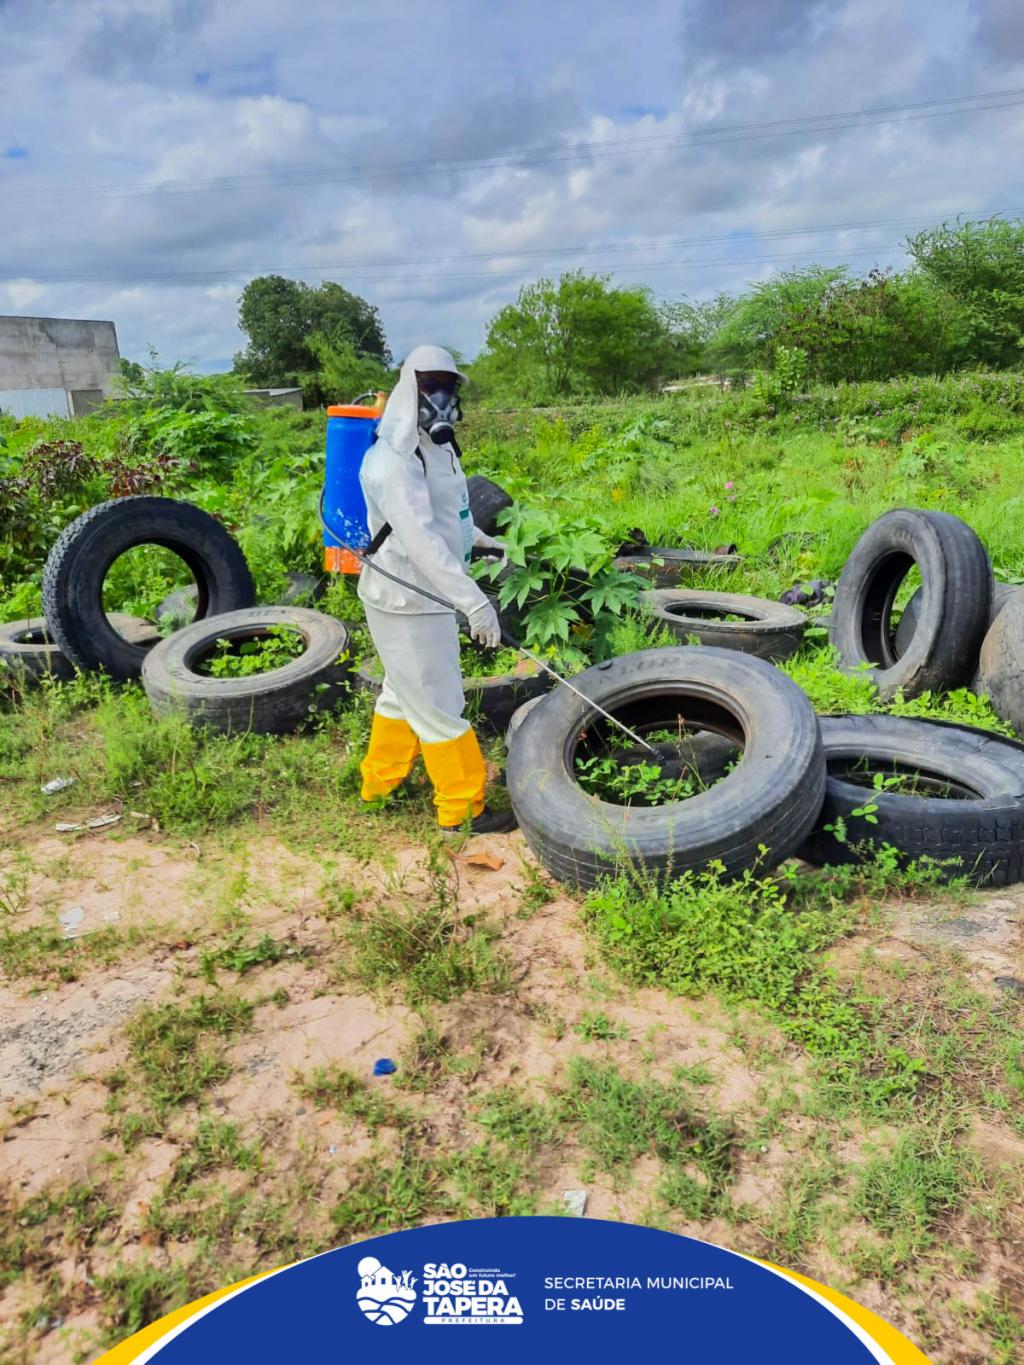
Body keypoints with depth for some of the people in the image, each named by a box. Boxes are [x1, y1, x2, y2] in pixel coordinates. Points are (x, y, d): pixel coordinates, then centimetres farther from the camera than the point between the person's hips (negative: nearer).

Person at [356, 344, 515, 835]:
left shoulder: (436, 446, 8)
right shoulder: (392, 460, -22)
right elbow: (419, 539, -35)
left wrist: (480, 538, 36)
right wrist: (473, 600, -42)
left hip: (429, 595, 10)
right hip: (406, 602, -10)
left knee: (404, 692, 22)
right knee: (438, 706, 0)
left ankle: (379, 781, 40)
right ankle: (462, 809, 14)